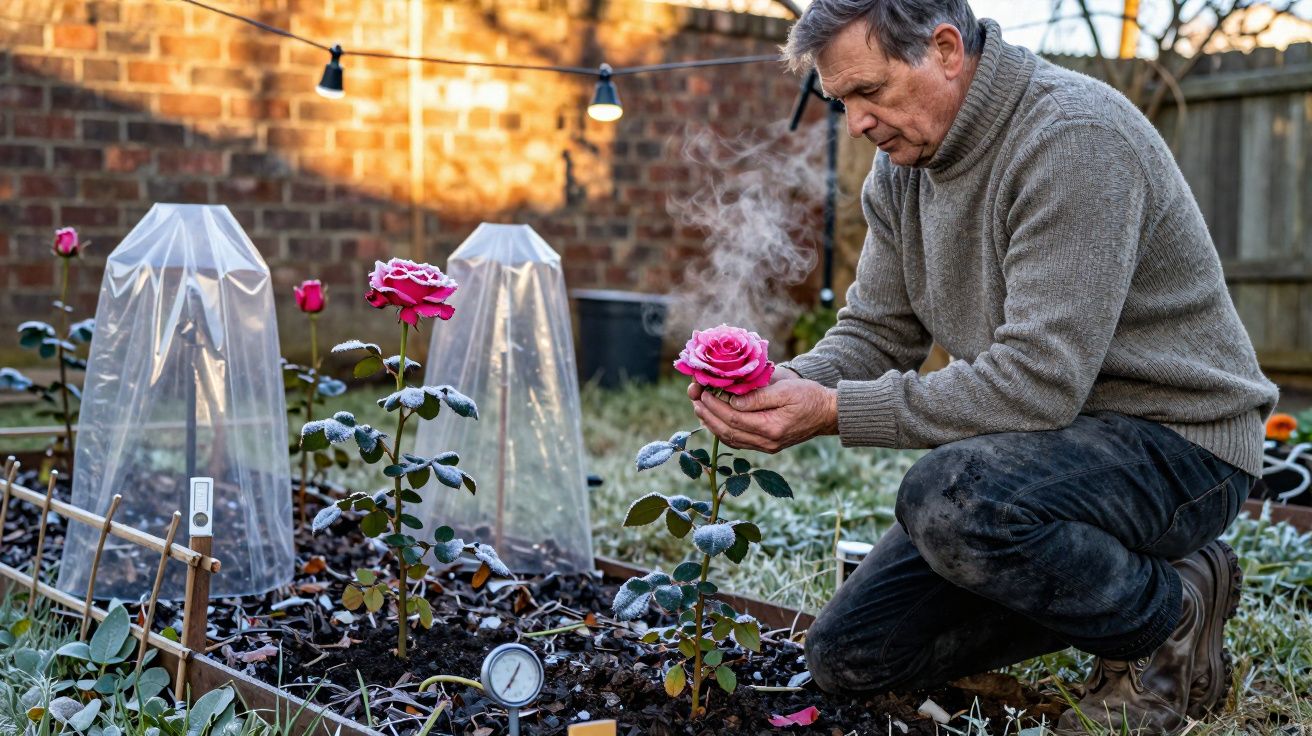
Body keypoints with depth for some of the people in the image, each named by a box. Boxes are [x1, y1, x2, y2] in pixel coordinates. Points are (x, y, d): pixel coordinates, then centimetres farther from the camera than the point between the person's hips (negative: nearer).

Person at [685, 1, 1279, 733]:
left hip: (1176, 437, -8)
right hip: (1054, 444, 8)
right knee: (848, 656, 3)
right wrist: (792, 382, -16)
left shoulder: (1075, 137, -24)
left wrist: (834, 411, -30)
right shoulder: (903, 164, 3)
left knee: (948, 500, -37)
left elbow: (1039, 382, -30)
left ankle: (1169, 618, -8)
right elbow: (876, 333, 6)